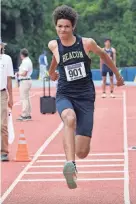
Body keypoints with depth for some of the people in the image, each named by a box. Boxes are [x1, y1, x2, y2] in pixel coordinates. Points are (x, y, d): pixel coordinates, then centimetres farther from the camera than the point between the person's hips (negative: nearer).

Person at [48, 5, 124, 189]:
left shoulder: (87, 43, -6)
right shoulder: (54, 45, -1)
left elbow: (103, 55, 14)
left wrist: (117, 75, 25)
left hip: (85, 98, 0)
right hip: (64, 96, 0)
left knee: (82, 152, -5)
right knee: (70, 118, -40)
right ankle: (70, 165, -48)